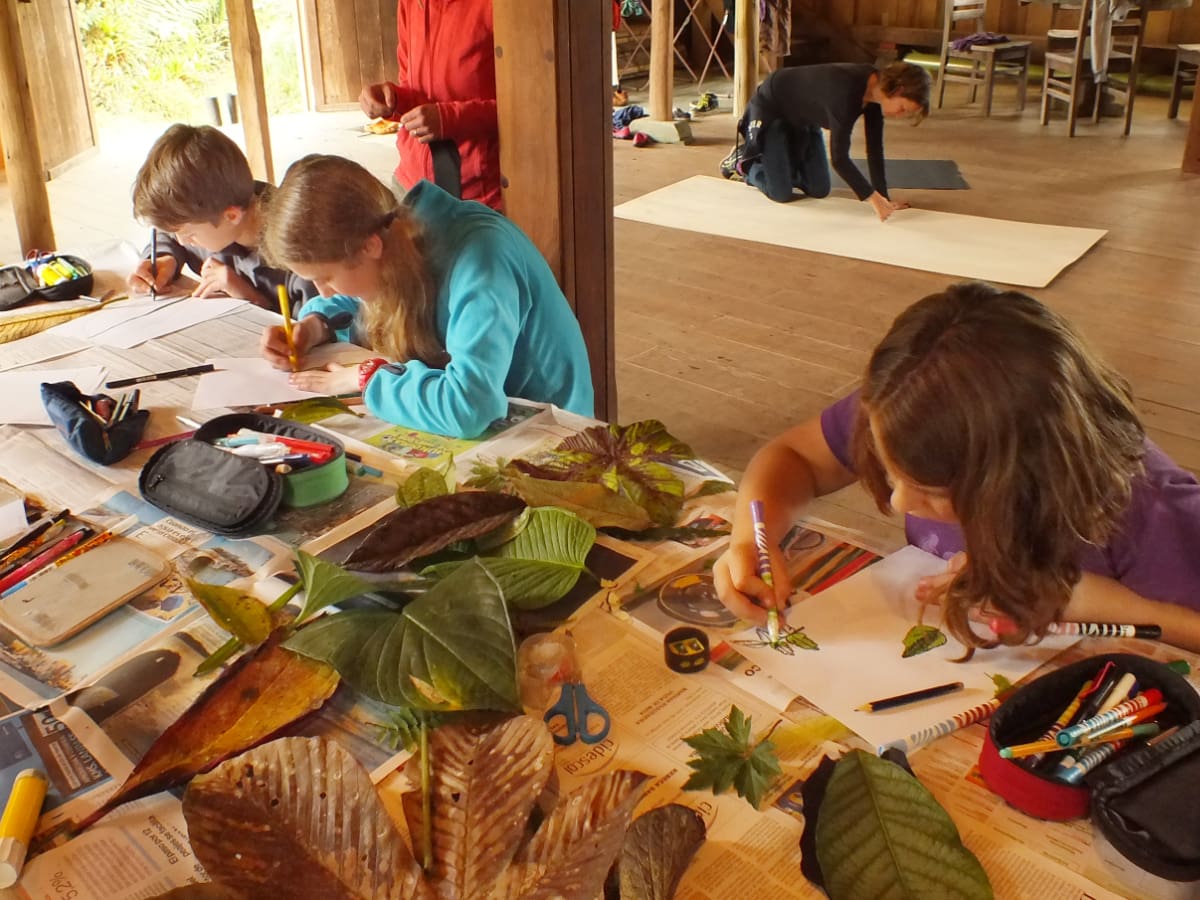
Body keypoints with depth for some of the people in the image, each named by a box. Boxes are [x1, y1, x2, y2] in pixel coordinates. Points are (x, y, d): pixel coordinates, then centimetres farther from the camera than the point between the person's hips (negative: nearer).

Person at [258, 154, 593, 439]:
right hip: (454, 425, 7)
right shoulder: (393, 233, -7)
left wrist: (368, 379, -28)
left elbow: (467, 406, -44)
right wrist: (315, 324, -5)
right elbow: (358, 300, 17)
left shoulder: (477, 260, -31)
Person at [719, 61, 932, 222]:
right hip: (771, 110, -8)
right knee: (781, 194, -11)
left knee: (819, 190, 6)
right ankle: (742, 160, 14)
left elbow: (875, 148, -9)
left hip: (804, 118, 8)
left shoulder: (876, 89, -15)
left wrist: (883, 197, -11)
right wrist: (872, 197, -37)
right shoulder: (846, 92, -39)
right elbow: (839, 157, -37)